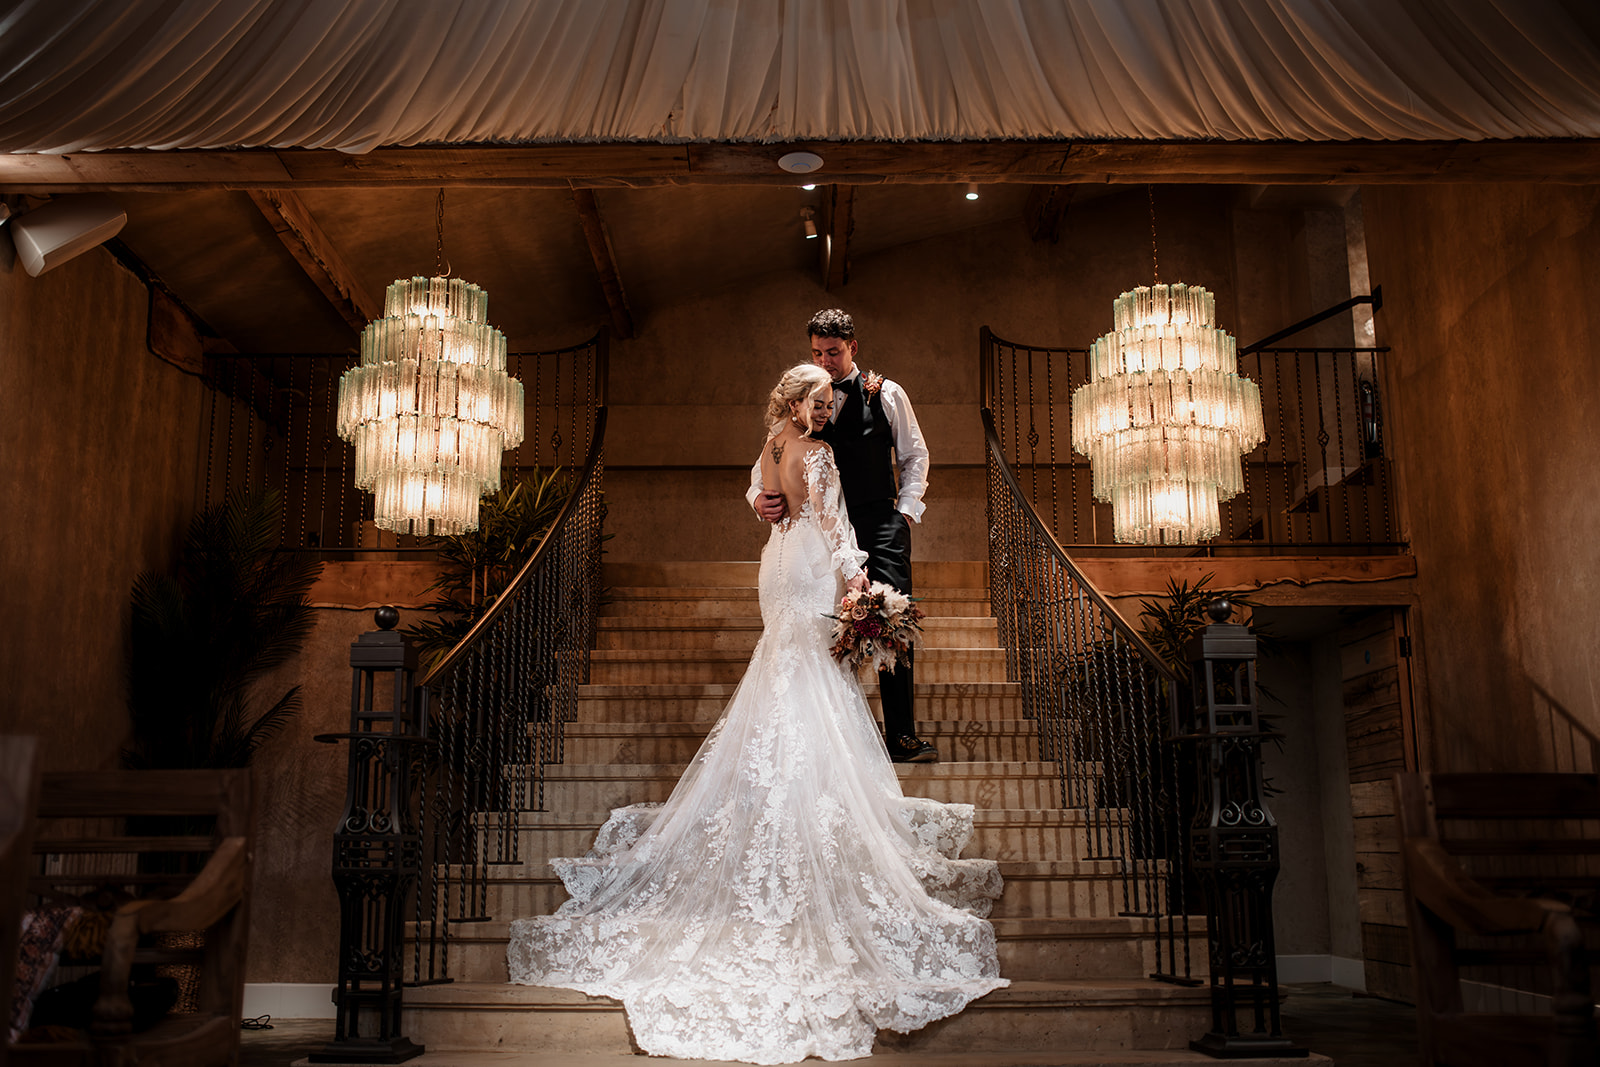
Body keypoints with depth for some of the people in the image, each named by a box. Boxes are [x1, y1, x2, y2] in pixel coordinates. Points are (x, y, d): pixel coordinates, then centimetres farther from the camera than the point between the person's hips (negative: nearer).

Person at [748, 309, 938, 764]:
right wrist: (760, 497, -14)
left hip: (881, 525, -1)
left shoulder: (886, 394, 8)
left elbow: (914, 456, 14)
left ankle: (902, 735, -4)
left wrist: (905, 512, 3)